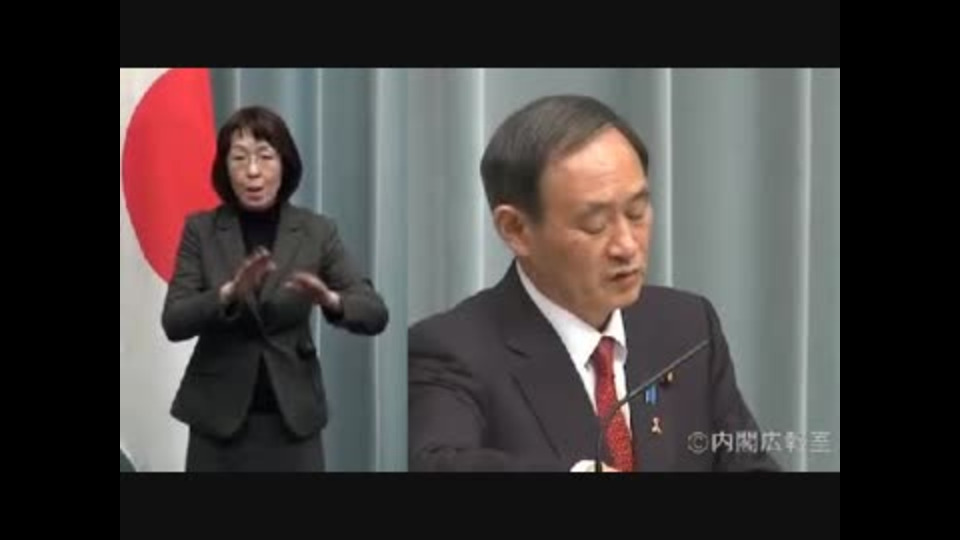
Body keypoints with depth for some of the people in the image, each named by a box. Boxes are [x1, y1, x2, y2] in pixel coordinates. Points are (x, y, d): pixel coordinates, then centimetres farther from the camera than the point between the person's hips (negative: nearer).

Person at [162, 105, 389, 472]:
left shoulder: (317, 231, 0)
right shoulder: (200, 229, 0)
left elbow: (375, 314, -6)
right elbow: (174, 322, -8)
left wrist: (329, 300, -28)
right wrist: (230, 292, -27)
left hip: (293, 419, 0)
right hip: (219, 417, 0)